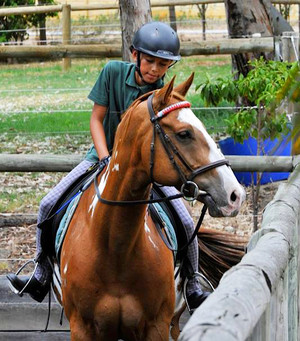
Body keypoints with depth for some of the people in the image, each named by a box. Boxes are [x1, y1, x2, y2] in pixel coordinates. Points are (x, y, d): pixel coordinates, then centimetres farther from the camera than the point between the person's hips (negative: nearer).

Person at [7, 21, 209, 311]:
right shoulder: (113, 72, -13)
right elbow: (97, 119, -7)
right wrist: (106, 161, -19)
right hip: (104, 155, 1)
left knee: (185, 223, -13)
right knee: (49, 205, -12)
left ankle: (192, 287, 10)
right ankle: (41, 277, 4)